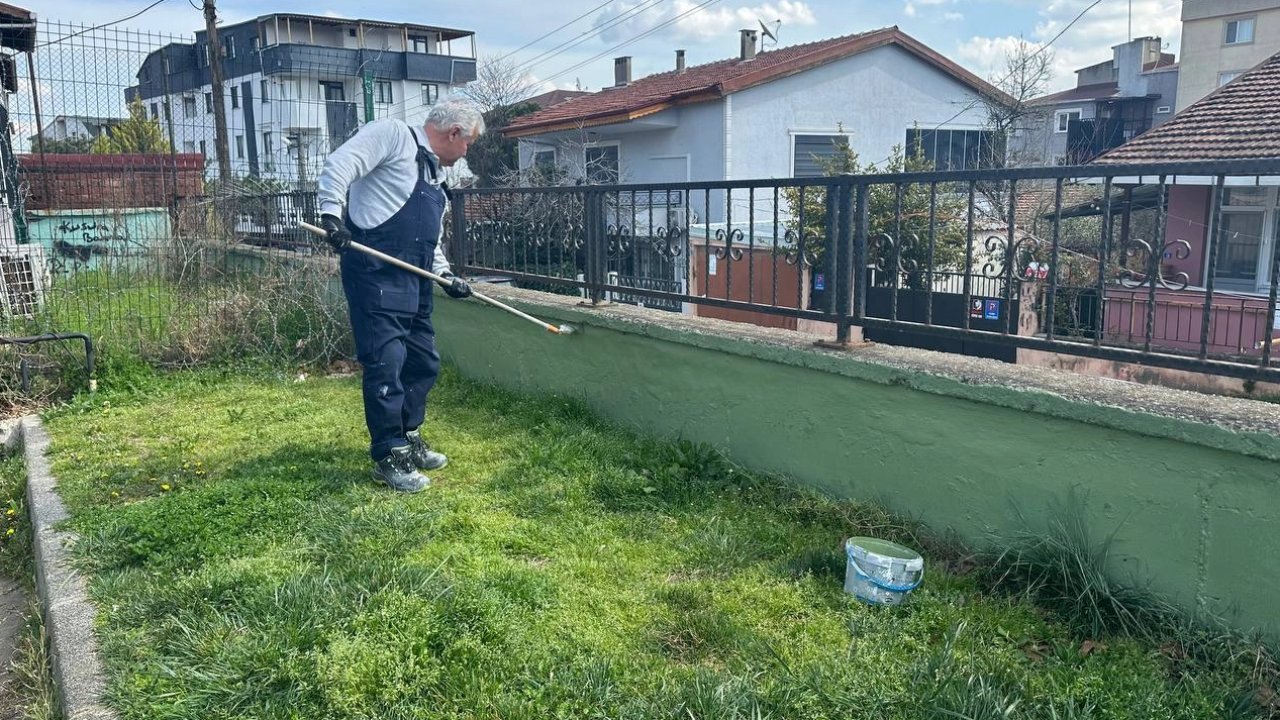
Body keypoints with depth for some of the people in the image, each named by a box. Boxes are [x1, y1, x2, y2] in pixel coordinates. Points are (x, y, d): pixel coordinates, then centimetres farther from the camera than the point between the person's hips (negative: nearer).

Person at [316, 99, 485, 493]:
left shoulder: (435, 174, 23)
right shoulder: (393, 133, -4)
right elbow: (337, 166, -15)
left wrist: (446, 275, 14)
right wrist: (332, 214, -26)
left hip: (413, 282, 9)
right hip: (374, 274, -9)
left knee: (424, 362, 14)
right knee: (386, 362, -8)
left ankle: (410, 438, 30)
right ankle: (389, 456, 3)